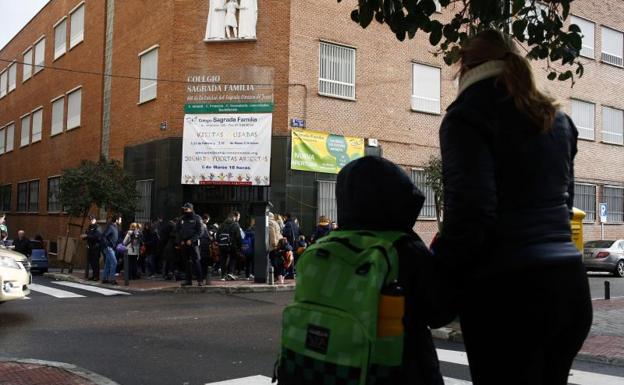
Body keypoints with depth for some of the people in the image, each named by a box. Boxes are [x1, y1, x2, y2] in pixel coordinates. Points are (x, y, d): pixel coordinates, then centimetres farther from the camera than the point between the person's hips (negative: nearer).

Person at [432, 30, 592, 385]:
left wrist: (435, 279, -6)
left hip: (508, 289, -7)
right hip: (569, 283, 8)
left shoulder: (469, 117, -8)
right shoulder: (557, 120, 16)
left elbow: (470, 215, -18)